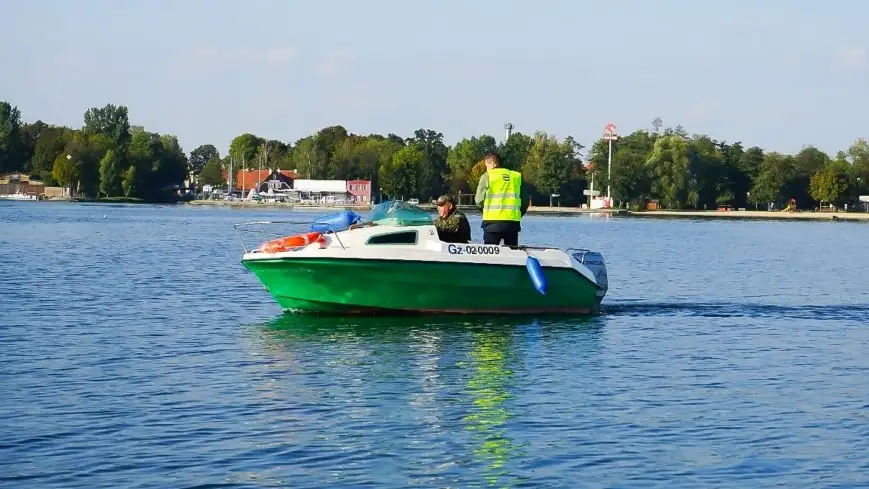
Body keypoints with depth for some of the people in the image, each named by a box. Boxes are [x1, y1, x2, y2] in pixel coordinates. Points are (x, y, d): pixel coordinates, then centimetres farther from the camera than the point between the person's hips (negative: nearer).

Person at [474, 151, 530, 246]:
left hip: (493, 222, -3)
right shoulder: (517, 176, 9)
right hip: (513, 223, 3)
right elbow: (526, 199, 9)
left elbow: (479, 200, 0)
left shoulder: (487, 176, -1)